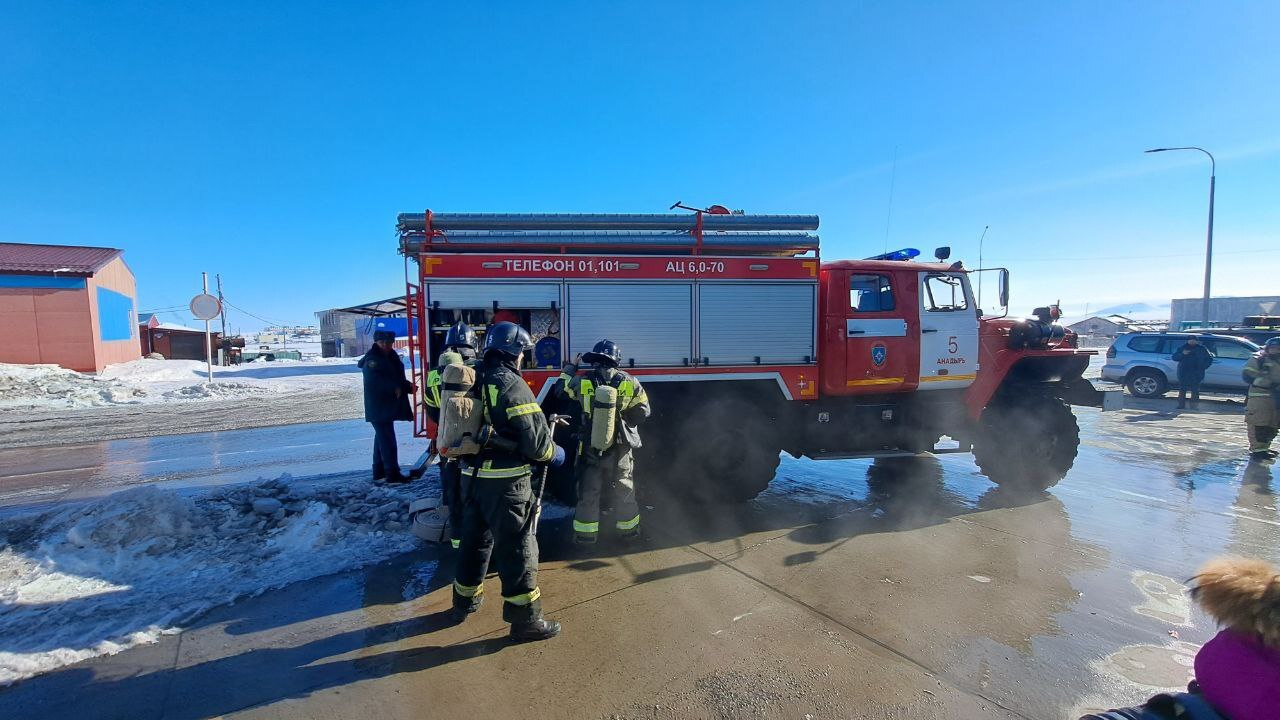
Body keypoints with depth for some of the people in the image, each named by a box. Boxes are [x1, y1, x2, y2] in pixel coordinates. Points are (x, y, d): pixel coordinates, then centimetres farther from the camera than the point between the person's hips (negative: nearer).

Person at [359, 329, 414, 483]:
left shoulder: (392, 357, 14)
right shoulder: (372, 360, -13)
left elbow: (398, 379, 19)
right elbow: (374, 381, -27)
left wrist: (407, 386, 1)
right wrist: (394, 388, -30)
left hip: (388, 406, 10)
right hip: (378, 407, -10)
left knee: (382, 437, 17)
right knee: (387, 439, -11)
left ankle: (379, 471, 28)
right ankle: (392, 473, -9)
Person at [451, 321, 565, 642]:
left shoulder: (474, 382, 7)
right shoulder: (512, 386, -17)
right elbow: (535, 439, -20)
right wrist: (555, 453, -2)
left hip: (471, 475, 8)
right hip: (505, 482, -8)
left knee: (475, 539, 23)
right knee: (517, 548, 3)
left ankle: (465, 601, 40)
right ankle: (525, 620, 13)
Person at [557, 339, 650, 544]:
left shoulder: (584, 381, -9)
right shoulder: (629, 382, -9)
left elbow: (562, 387, 11)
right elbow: (643, 412, -3)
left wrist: (571, 366, 25)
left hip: (591, 448, 0)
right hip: (621, 449, 0)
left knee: (588, 492, 13)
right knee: (624, 490, 17)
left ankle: (586, 534, 21)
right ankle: (628, 530, 30)